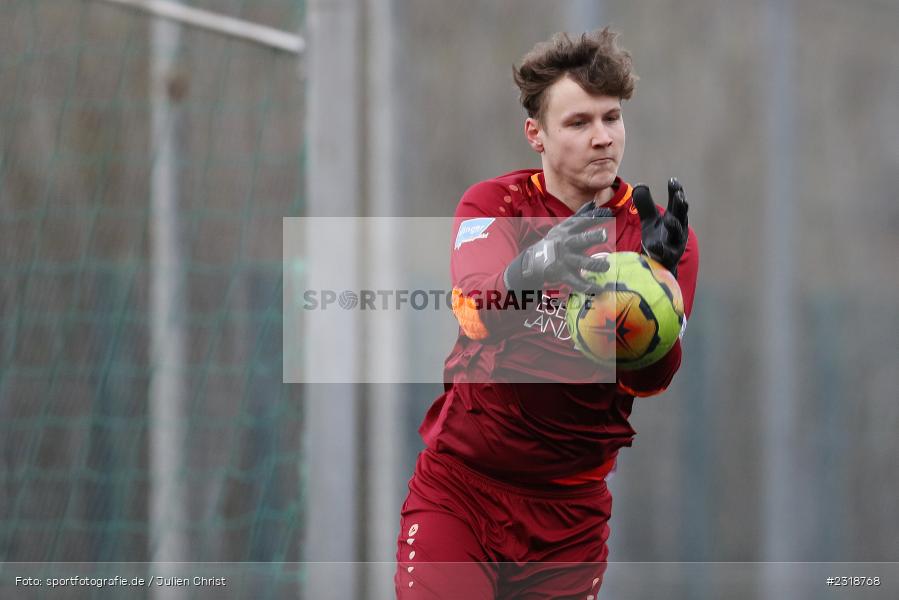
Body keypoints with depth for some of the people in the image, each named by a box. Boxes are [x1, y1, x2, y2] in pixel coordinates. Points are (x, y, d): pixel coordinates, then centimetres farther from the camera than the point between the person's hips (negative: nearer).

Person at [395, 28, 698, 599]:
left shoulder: (663, 237, 0)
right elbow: (473, 312, -23)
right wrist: (527, 272, -46)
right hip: (459, 488, -1)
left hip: (571, 509, 2)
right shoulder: (492, 204, -2)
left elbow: (647, 379, -13)